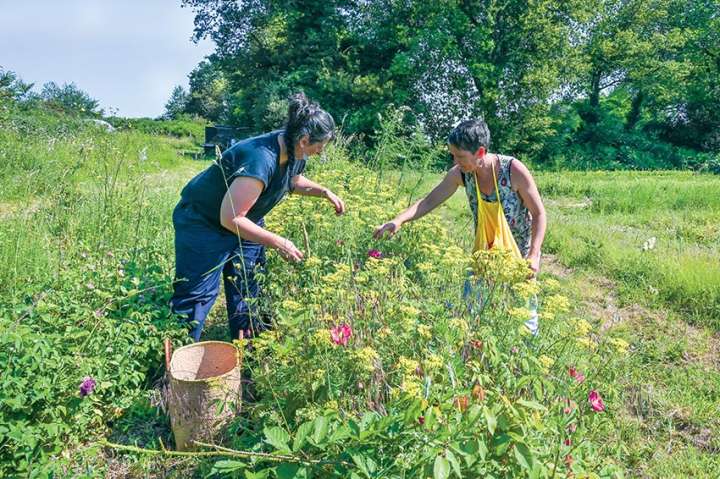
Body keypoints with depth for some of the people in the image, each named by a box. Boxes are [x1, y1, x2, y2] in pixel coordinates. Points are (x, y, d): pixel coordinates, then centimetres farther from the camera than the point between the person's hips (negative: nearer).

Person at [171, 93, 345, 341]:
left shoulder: (294, 153, -10)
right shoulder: (260, 160, -38)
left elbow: (294, 180, 16)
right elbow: (230, 218, -35)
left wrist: (325, 192, 0)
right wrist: (278, 242, -31)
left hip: (243, 220, 9)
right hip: (203, 223, -9)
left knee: (249, 285, 14)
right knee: (197, 294, -7)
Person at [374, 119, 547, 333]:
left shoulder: (514, 170, -25)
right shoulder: (460, 173, -14)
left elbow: (539, 214, -16)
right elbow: (429, 201, -7)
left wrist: (534, 255, -25)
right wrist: (398, 220, -21)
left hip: (519, 254, -3)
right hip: (485, 252, 4)